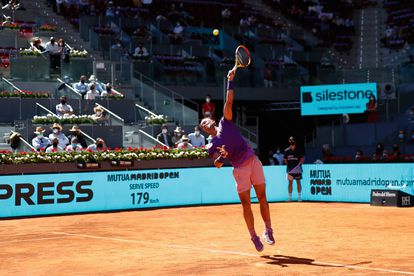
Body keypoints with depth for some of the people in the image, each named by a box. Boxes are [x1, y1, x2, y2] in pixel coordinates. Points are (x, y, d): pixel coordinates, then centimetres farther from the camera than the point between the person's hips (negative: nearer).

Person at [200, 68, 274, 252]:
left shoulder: (225, 123, 10)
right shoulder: (212, 145, 4)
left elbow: (229, 101, 1)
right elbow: (217, 164, -9)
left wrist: (230, 80, -7)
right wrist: (222, 157, -31)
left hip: (254, 162, 2)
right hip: (240, 170, -2)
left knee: (262, 198, 2)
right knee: (246, 204, -1)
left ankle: (268, 231, 13)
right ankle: (254, 237, 9)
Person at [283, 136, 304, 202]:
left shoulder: (298, 150, 0)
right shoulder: (286, 151, 3)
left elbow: (302, 159, 4)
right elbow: (285, 160, 12)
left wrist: (299, 164, -7)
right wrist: (288, 164, 3)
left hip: (297, 169, -1)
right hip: (290, 169, 1)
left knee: (298, 182, 4)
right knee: (290, 183, 3)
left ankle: (299, 197, 10)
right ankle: (290, 197, 8)